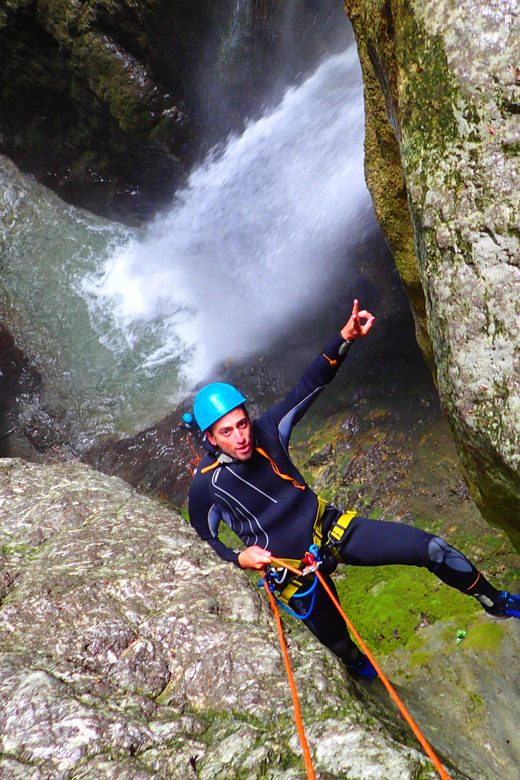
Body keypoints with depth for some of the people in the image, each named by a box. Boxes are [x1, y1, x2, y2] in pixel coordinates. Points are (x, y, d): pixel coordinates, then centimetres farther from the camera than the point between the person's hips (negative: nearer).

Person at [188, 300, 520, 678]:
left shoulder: (267, 431, -13)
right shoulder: (206, 485, -19)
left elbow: (310, 384, -12)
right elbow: (204, 541, -4)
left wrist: (345, 338, -25)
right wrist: (238, 558, -23)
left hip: (331, 529, 3)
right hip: (295, 571, -2)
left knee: (432, 547, -4)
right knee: (337, 642, 19)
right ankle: (359, 666, 62)